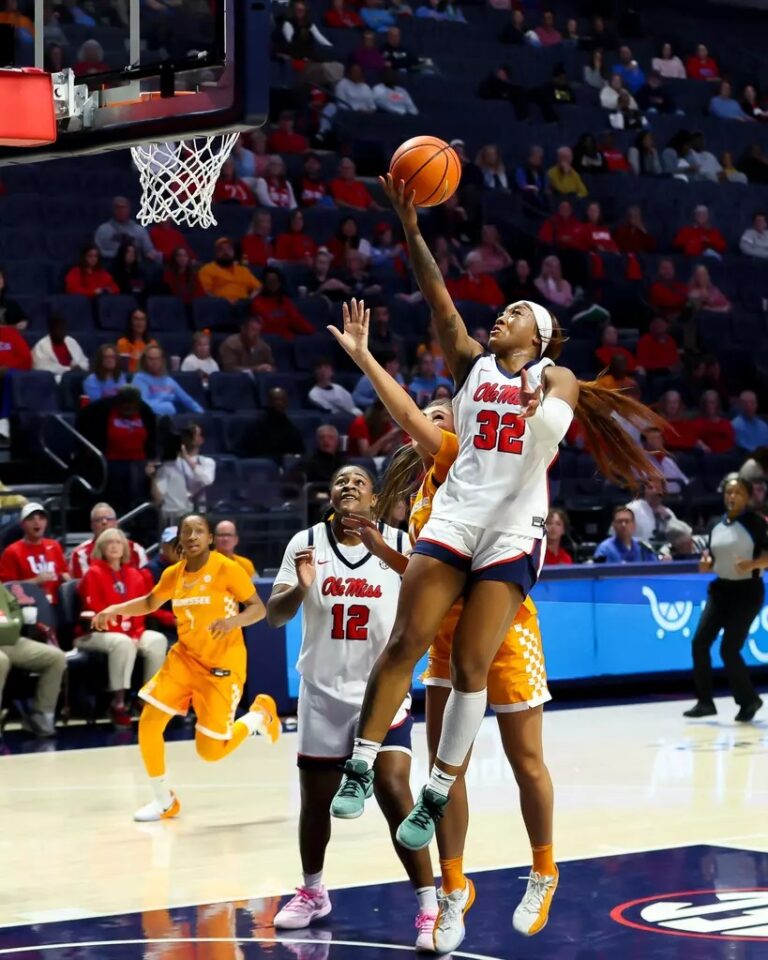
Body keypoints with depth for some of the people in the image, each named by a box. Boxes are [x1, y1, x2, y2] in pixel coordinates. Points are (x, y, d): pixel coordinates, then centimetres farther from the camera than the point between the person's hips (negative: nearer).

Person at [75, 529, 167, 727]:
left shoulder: (135, 575, 11)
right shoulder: (94, 574, -6)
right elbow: (96, 612, -12)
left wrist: (135, 634, -9)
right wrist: (121, 632, -19)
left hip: (130, 633, 6)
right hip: (98, 632, -6)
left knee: (157, 640, -22)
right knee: (122, 643, -38)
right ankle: (118, 702, -32)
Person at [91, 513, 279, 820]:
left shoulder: (227, 569, -14)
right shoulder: (173, 574, 1)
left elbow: (259, 608, -11)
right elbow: (150, 603, 19)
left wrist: (233, 621, -31)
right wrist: (115, 610, 3)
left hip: (222, 665, -5)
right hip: (185, 657, 5)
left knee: (210, 751, -5)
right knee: (149, 723, -7)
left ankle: (259, 715, 25)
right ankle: (164, 801, 11)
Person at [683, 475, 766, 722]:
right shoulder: (717, 525, 10)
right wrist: (706, 564, -3)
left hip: (746, 591, -7)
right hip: (721, 589, 7)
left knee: (729, 650, -10)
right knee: (699, 642, -3)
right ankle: (705, 702, 6)